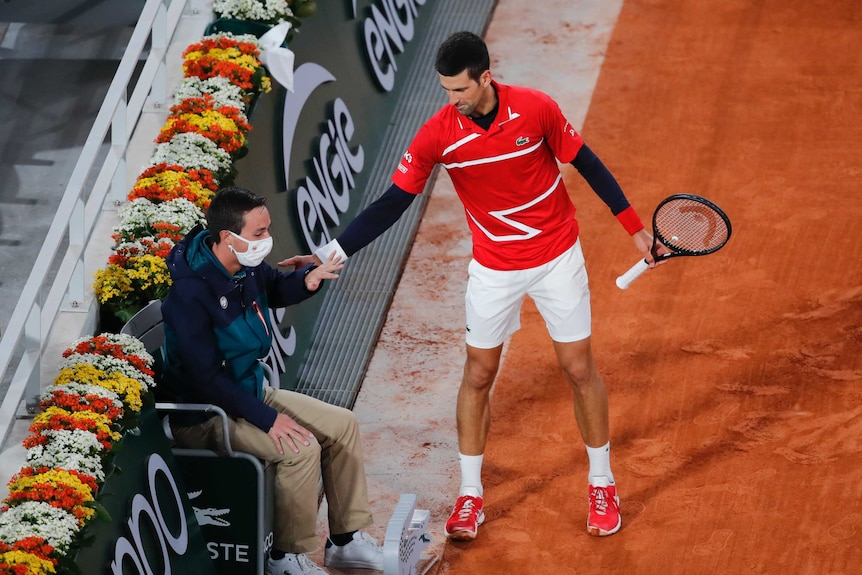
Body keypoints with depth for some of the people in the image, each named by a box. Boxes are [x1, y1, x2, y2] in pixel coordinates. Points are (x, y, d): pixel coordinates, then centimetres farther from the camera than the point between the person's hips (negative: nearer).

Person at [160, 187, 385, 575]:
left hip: (251, 390, 10)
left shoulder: (247, 267, -4)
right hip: (205, 416, -9)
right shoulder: (190, 294, -29)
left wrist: (308, 279, -5)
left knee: (342, 425, 4)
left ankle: (347, 541, 12)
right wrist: (267, 418, -28)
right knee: (301, 448, -25)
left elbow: (277, 289, 20)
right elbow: (207, 377, -29)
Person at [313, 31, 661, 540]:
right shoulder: (438, 135, -18)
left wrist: (635, 226, -2)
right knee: (478, 375, 5)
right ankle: (470, 495, 18)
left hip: (557, 258, -1)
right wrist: (333, 252, -24)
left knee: (580, 369, 4)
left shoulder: (536, 109, -19)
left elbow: (586, 163, -5)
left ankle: (602, 484, 22)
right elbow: (393, 203, -15)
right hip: (493, 268, 1)